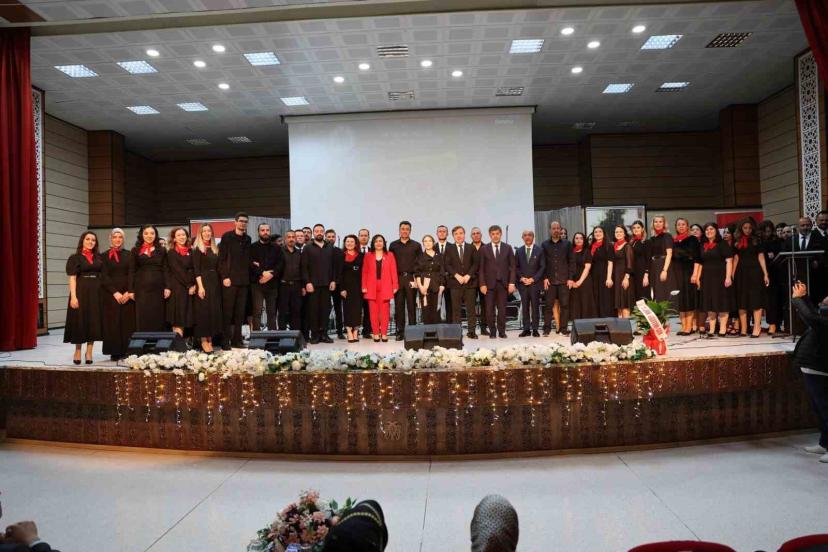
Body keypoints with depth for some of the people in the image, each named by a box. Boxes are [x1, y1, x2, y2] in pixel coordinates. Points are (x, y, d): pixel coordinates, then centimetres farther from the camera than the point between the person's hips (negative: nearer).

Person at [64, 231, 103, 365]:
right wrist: (73, 296, -16)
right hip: (81, 292, -4)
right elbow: (72, 278, -6)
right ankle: (77, 351, 15)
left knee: (94, 322, 4)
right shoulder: (75, 257, 0)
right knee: (80, 321, 0)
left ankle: (89, 352, 12)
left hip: (96, 292, 4)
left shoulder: (98, 258, 12)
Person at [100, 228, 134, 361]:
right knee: (113, 323, -2)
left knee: (127, 323, -1)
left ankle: (126, 351, 3)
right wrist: (115, 292, -12)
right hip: (111, 294, -1)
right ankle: (115, 352, 2)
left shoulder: (129, 255, 9)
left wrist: (129, 292, -10)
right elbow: (104, 277, -1)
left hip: (127, 294, 1)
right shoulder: (105, 256, 6)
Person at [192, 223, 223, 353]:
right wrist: (200, 286, -19)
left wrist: (218, 283, 6)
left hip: (214, 282, 6)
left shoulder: (215, 249, 14)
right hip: (203, 281, -6)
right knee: (203, 310, -5)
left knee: (214, 310, 6)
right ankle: (203, 340, 0)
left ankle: (210, 338, 12)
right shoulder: (197, 249, -4)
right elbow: (196, 269, -11)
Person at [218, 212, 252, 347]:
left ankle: (237, 339, 11)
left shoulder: (247, 239, 15)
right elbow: (221, 258, -5)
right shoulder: (227, 236, 0)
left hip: (243, 280, 5)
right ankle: (225, 340, 3)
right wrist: (224, 277, -12)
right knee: (227, 311, -2)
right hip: (229, 279, -5)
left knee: (240, 312, 5)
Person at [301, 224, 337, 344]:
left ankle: (324, 334, 10)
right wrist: (307, 282, -10)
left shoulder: (330, 248, 12)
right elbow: (304, 267, -2)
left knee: (326, 309, 3)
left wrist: (333, 280, 2)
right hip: (312, 284, -2)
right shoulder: (308, 248, 4)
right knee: (313, 309, 1)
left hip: (327, 284, 2)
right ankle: (314, 335, 6)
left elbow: (333, 265, 10)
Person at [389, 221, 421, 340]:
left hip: (411, 278, -1)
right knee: (398, 305, 1)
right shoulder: (393, 245, 11)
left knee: (411, 305, 0)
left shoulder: (416, 245, 8)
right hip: (397, 278, 1)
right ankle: (400, 331, 5)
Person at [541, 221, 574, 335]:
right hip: (550, 280, 0)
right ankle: (547, 328, 7)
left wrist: (571, 278, -1)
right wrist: (545, 278, -2)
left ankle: (563, 328, 7)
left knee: (564, 305, 0)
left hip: (564, 280, 0)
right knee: (549, 305, 0)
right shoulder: (545, 245, 9)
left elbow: (571, 262, 7)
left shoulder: (567, 244, 8)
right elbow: (542, 263, 7)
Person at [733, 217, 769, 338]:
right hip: (741, 272, 3)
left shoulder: (756, 239, 4)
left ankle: (757, 328, -4)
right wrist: (732, 275, 1)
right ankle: (743, 329, 10)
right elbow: (736, 258, 8)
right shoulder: (737, 241, 9)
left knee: (755, 299, -5)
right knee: (742, 300, 5)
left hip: (754, 271, -2)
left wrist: (765, 274, -4)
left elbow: (761, 257, 2)